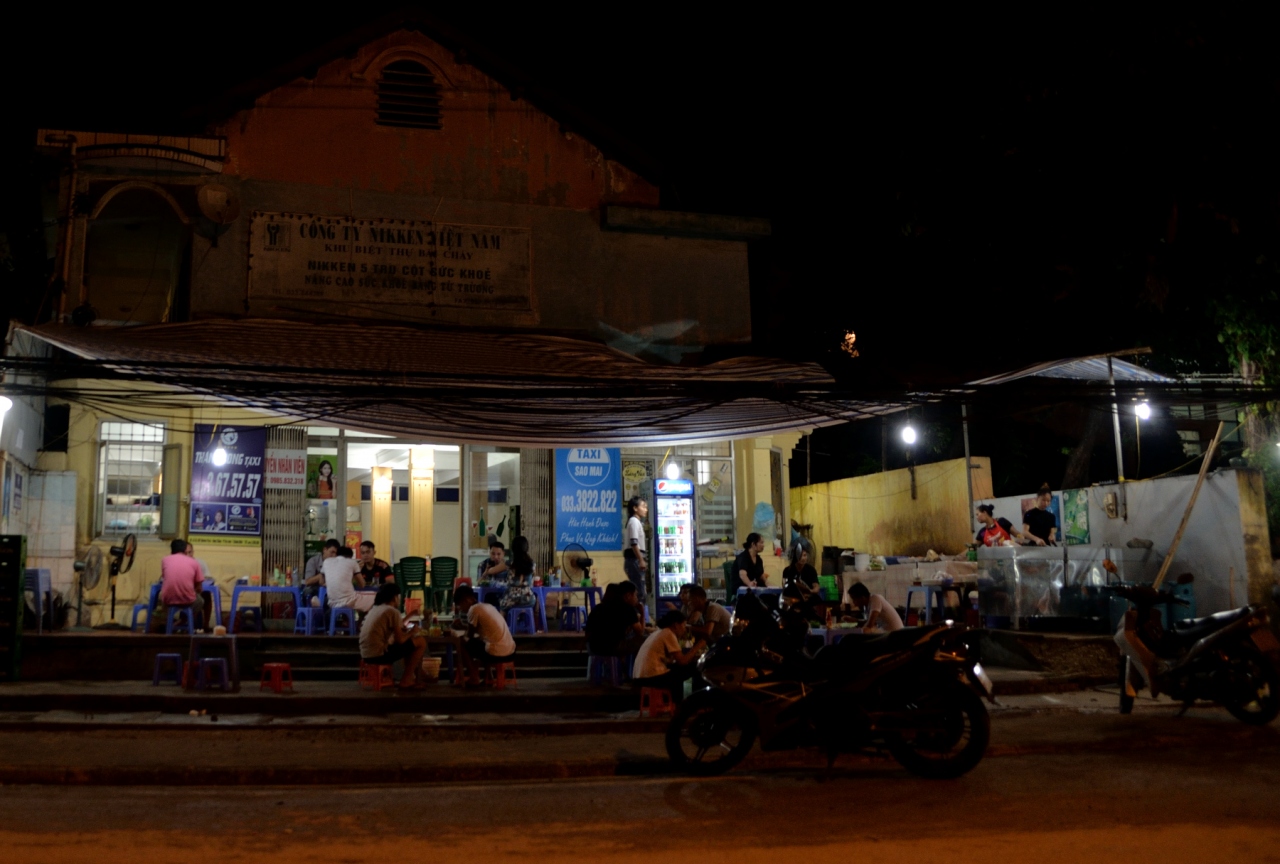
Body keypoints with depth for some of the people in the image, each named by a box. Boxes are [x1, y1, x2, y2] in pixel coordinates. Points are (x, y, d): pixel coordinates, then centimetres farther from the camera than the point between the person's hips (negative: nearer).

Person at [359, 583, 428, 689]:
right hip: (379, 655, -9)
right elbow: (399, 640, -12)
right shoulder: (393, 611, -10)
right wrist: (412, 632, 6)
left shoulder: (375, 609, 15)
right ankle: (406, 680, 5)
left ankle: (412, 676, 28)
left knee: (408, 643, 27)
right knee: (421, 641, -1)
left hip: (366, 654, 9)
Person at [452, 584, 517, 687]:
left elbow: (470, 635, 2)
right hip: (511, 651, 8)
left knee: (462, 644, 10)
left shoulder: (474, 609, -7)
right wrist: (462, 624, 28)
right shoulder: (487, 606, 18)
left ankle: (474, 678, 12)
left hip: (497, 654, -8)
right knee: (479, 640, 34)